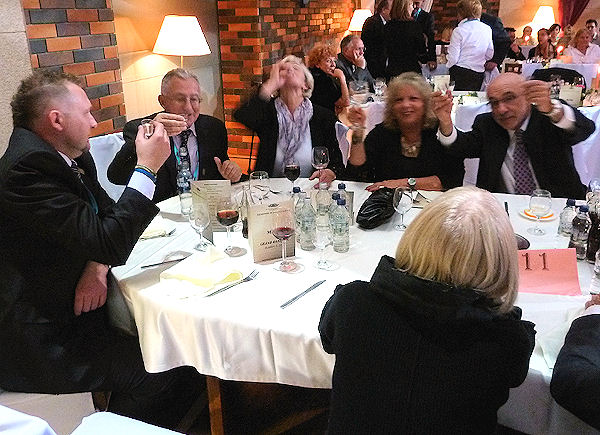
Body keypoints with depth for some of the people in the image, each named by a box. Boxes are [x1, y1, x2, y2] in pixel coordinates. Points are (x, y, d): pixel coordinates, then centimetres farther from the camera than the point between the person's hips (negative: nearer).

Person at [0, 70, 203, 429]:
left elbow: (108, 213, 8)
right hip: (42, 342, -9)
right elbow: (109, 243, -28)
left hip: (66, 311, 9)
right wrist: (147, 168, -22)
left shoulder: (71, 158, 6)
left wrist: (98, 267, -11)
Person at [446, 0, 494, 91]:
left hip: (461, 73, -5)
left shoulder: (459, 31, -10)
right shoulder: (487, 29, 6)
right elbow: (489, 55, 13)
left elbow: (453, 59, -10)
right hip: (479, 74, 5)